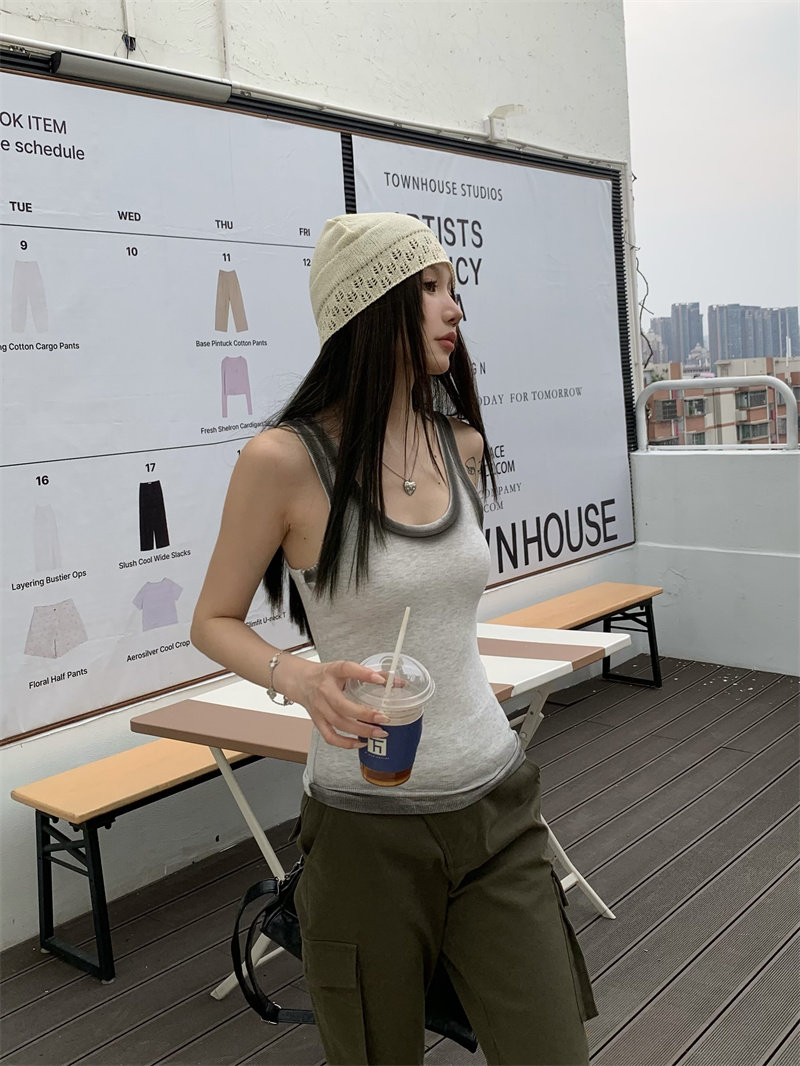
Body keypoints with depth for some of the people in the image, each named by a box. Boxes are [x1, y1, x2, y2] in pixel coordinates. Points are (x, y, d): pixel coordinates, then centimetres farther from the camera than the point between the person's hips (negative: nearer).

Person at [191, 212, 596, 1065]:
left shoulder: (463, 445, 2)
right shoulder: (284, 460, -15)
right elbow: (215, 622, -4)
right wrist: (296, 677, -23)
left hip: (495, 809, 4)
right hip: (367, 828, -4)